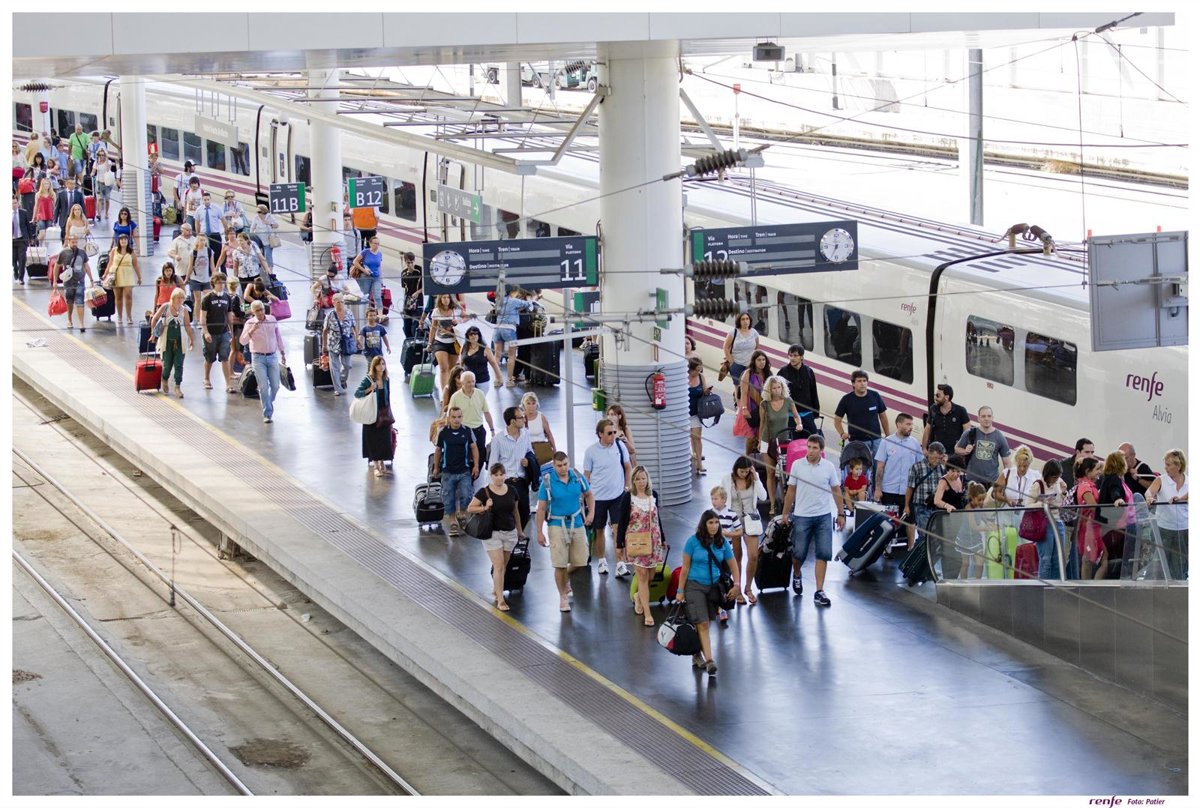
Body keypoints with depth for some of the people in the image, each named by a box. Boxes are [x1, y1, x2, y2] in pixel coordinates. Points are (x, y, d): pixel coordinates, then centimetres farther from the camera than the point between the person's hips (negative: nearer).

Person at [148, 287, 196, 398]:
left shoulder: (184, 310, -1)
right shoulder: (165, 307, -7)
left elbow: (187, 325, 9)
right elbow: (154, 319, 4)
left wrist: (192, 339, 9)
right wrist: (153, 333, 5)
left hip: (179, 342, 2)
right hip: (167, 341, -2)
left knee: (179, 365, -4)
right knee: (167, 364, 2)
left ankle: (178, 387, 2)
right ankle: (165, 380, 33)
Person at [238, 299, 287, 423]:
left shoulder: (272, 319, 2)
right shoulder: (250, 323, -8)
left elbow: (278, 336, 14)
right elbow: (242, 341, -16)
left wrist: (282, 353, 16)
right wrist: (252, 330, -30)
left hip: (272, 356, 3)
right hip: (258, 358, -3)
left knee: (275, 386, 5)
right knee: (264, 387, -7)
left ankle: (268, 404, 33)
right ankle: (267, 414, -1)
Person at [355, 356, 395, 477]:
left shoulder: (386, 380, 2)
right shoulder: (368, 379, -12)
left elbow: (388, 397, 10)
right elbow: (357, 393, -15)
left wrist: (389, 414, 11)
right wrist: (369, 389, -30)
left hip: (384, 414, 4)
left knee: (384, 439, 7)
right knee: (373, 439, 3)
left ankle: (382, 463, 24)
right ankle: (376, 466, 13)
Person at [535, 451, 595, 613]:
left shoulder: (578, 477, -1)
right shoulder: (547, 482, -9)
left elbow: (589, 495, 16)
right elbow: (541, 509, -5)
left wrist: (591, 513, 1)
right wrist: (539, 532, -6)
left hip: (577, 524, 3)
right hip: (557, 525, -3)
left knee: (581, 562, 5)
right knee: (560, 564, -7)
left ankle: (566, 580, 37)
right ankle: (563, 597, 9)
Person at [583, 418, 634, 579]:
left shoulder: (619, 446, -3)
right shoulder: (591, 451, -9)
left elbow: (628, 467, 11)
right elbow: (586, 475, -1)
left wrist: (627, 486, 8)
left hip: (618, 495, 1)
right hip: (598, 497, -1)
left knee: (618, 529, -8)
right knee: (599, 530, 12)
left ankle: (620, 565, -8)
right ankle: (601, 561, 30)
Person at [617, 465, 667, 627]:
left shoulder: (653, 496, 6)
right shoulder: (628, 497, -6)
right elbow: (622, 522, -4)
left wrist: (662, 540, 19)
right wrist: (620, 544, -7)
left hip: (653, 541, 4)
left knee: (650, 575, 7)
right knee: (642, 575, -7)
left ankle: (639, 598, 36)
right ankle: (647, 613, -6)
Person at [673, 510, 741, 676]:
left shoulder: (722, 543, 1)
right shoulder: (693, 541, -9)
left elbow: (733, 564, 10)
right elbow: (685, 567, -4)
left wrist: (736, 584, -3)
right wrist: (681, 591, -4)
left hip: (714, 586, 4)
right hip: (695, 586, -4)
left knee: (704, 624, 9)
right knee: (702, 624, -12)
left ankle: (697, 655, 27)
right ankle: (709, 661, -18)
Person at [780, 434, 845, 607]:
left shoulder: (828, 467, 0)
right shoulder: (797, 465, -2)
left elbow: (836, 491, 8)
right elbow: (791, 491, 5)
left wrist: (840, 514, 7)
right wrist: (785, 512, 6)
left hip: (823, 516, 1)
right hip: (802, 516, -1)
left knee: (823, 554, -6)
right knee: (799, 553, 4)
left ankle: (819, 592, -2)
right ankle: (796, 575, 37)